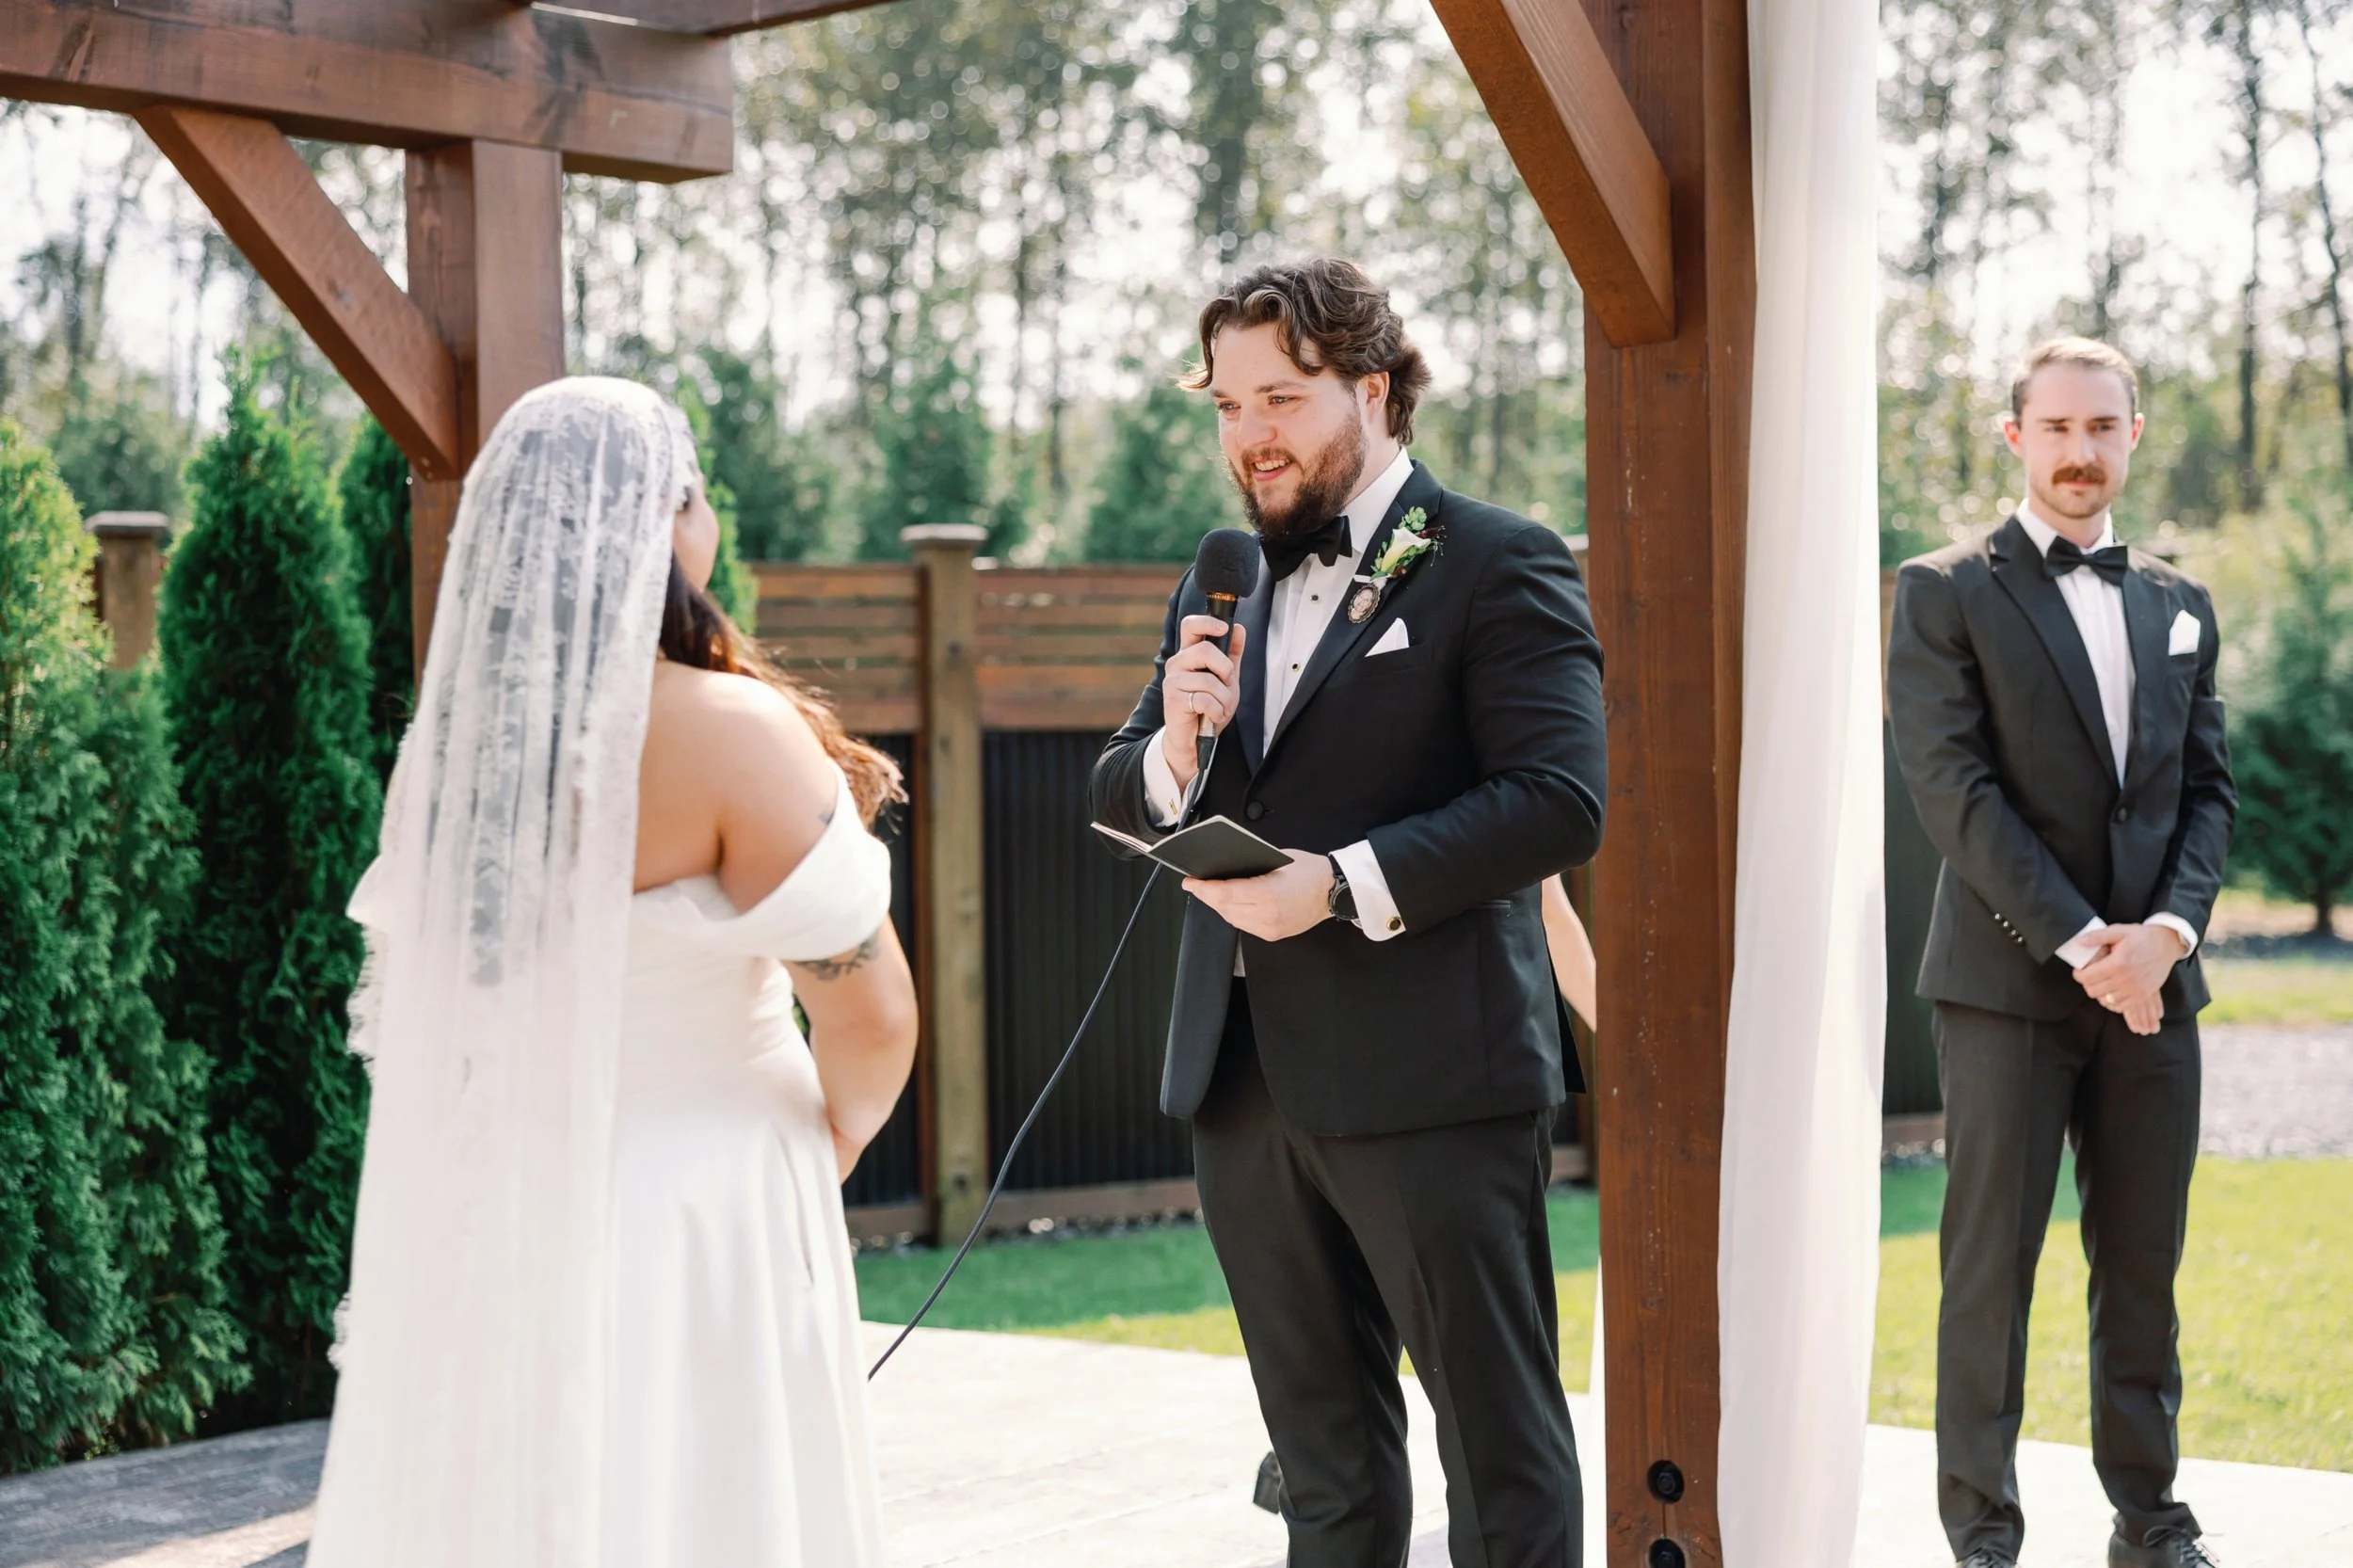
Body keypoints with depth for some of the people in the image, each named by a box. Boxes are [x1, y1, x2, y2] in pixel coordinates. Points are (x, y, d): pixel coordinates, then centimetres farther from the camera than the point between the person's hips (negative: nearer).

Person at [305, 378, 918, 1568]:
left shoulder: (447, 743, 0)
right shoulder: (729, 733, -17)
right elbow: (871, 1013, -16)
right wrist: (841, 1129, 5)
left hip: (478, 1211, 6)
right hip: (687, 1207, -5)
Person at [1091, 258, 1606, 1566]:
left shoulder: (1499, 564, -6)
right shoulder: (1221, 588, 14)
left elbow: (1560, 803, -16)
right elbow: (1118, 799, 15)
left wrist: (1342, 883, -22)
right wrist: (1173, 744, -8)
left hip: (1430, 1077, -7)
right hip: (1246, 1076, 7)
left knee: (1499, 1433, 2)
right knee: (1323, 1452, 17)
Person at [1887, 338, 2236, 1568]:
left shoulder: (2178, 606, 16)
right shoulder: (1945, 593, 0)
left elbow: (2208, 789, 12)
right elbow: (1951, 787, -9)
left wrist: (2168, 930, -7)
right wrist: (2080, 942, -14)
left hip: (2151, 984, 4)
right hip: (2007, 980, -4)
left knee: (2143, 1261, 8)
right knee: (1992, 1262, -1)